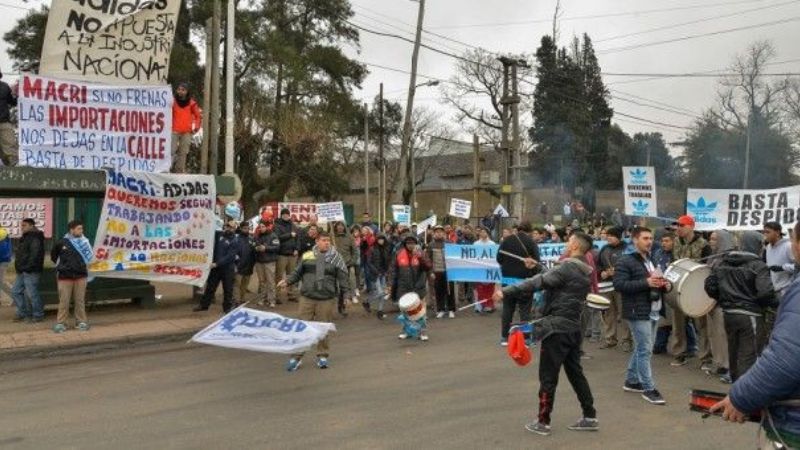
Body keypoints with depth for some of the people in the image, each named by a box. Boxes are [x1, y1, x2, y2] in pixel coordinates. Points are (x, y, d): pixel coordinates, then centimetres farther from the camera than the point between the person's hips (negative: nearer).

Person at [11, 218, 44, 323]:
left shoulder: (35, 239, -14)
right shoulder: (25, 238, 19)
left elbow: (35, 255, -23)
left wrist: (28, 267, -24)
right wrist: (19, 266, 17)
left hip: (31, 272, -11)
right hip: (22, 271, 11)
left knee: (32, 293, -5)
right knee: (16, 291, 13)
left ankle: (38, 315, 6)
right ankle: (23, 313, 22)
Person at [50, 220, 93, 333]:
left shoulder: (84, 242, -1)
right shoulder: (61, 243, -3)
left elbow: (89, 256, 10)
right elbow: (53, 255, 14)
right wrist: (60, 265, 11)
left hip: (80, 276, 1)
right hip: (65, 277, -1)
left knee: (80, 300, 7)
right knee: (64, 301, 3)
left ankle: (81, 322, 16)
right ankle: (60, 323, 12)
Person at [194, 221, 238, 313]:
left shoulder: (234, 241, -10)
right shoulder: (219, 234, 4)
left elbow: (230, 256, -19)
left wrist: (217, 263, -23)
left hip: (227, 268, -4)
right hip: (215, 266, 4)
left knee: (227, 289, 5)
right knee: (210, 286, 12)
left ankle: (228, 307, 16)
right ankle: (204, 305, 22)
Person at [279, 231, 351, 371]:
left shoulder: (336, 257, 1)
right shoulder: (307, 256, 5)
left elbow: (343, 277, 1)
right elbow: (298, 273, 13)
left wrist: (346, 294, -5)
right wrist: (287, 281, -2)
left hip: (327, 299, -1)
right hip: (307, 297, 1)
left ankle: (322, 356, 22)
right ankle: (296, 357, 13)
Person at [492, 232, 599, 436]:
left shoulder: (567, 268, -17)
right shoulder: (584, 272, 10)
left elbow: (538, 282, -24)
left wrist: (506, 291, -25)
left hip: (557, 327, -9)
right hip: (573, 327, 9)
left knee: (548, 376, 1)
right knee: (575, 372, 17)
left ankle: (543, 422, 10)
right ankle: (590, 417, 22)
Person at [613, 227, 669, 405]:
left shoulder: (651, 261, 18)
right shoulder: (625, 262, -11)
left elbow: (657, 282, 30)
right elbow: (619, 285, -21)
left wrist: (664, 285, 6)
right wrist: (646, 283, -24)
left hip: (653, 311, 9)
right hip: (638, 312, -9)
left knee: (640, 349, 15)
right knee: (645, 350, -7)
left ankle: (631, 381, 27)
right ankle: (648, 389, -1)